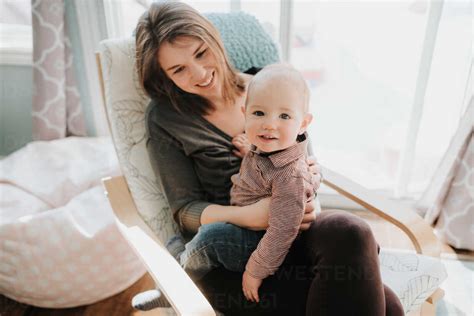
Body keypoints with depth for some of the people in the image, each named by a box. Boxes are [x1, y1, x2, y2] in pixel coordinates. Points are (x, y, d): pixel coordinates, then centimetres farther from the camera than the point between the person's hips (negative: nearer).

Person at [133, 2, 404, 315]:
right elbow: (185, 210, -3)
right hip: (228, 251, -4)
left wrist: (312, 175, -9)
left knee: (347, 230, -32)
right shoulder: (165, 119, -1)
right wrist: (251, 216, -22)